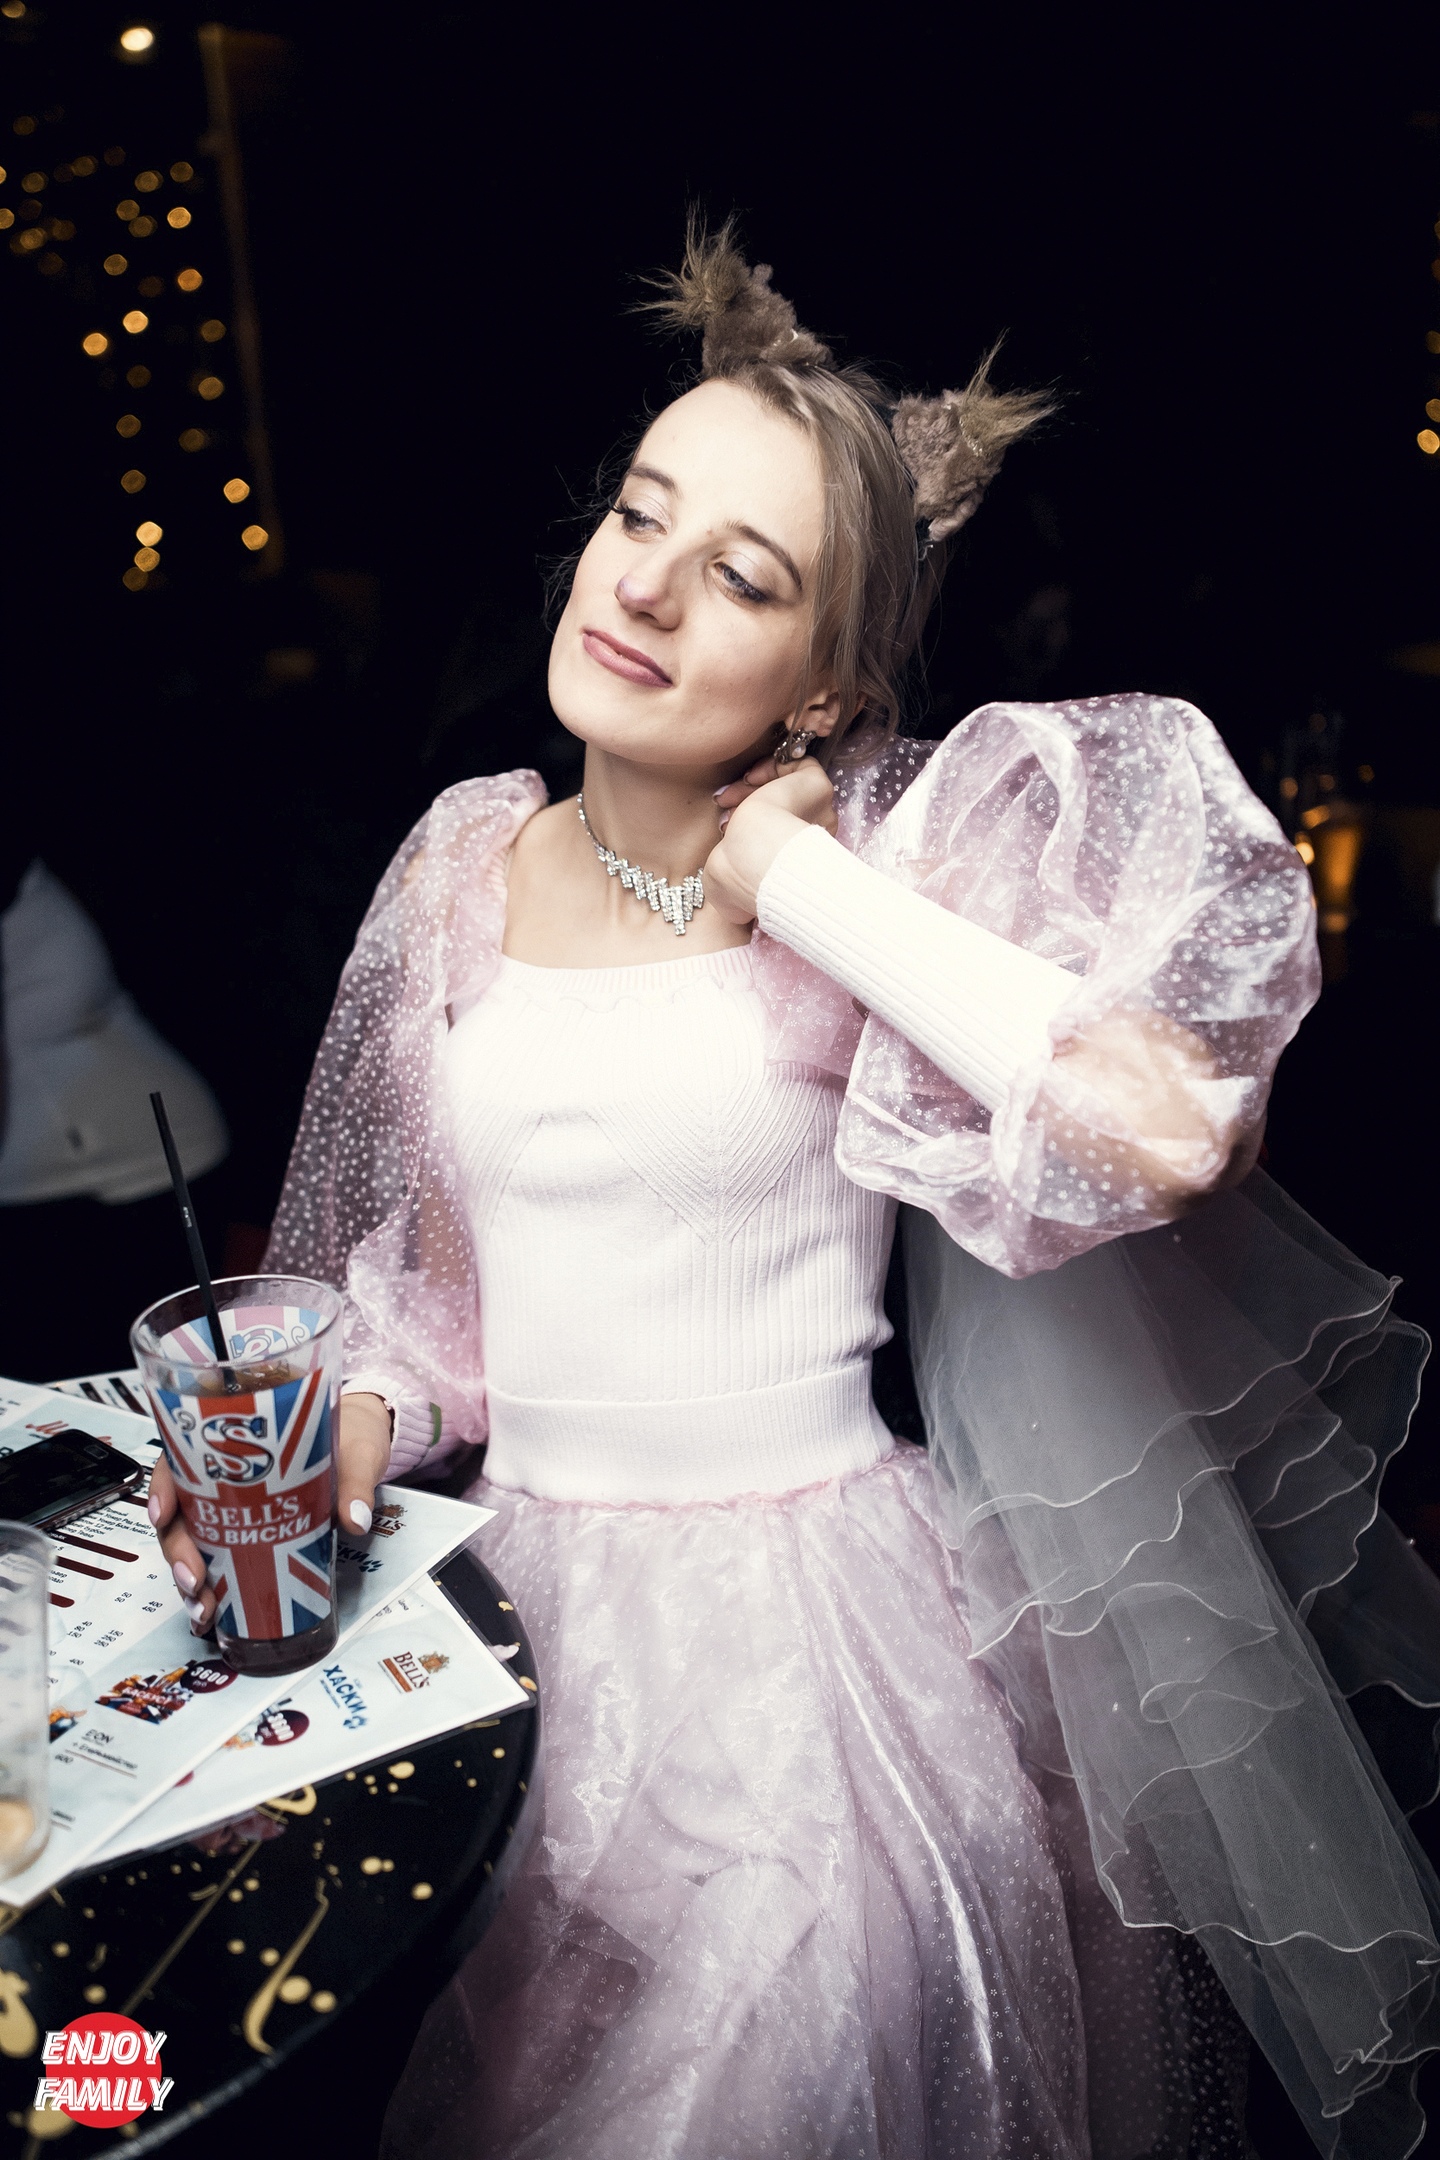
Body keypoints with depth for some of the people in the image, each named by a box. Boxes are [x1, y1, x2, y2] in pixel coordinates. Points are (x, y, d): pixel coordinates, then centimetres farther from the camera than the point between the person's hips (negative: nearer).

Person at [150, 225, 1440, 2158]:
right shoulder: (467, 853, 2)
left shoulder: (892, 845, -11)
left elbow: (1173, 1130, -29)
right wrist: (350, 1418, -8)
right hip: (516, 1598, 5)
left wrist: (787, 872, -22)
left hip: (802, 1615, -4)